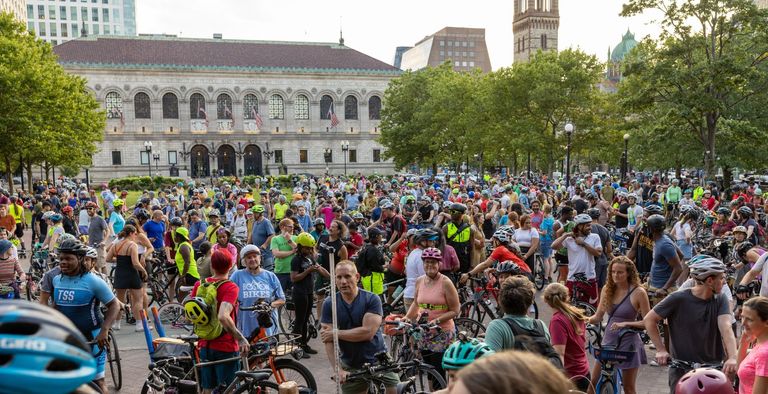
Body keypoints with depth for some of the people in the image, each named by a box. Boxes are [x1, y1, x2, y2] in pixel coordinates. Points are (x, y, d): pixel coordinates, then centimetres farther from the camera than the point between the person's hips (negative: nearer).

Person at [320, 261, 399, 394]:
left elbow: (368, 332, -19)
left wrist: (336, 333, -14)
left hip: (378, 361, -2)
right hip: (350, 367, 2)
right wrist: (338, 369, -20)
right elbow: (327, 341, -9)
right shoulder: (329, 304, -3)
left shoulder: (371, 299, -9)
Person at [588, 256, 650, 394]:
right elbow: (598, 316, 6)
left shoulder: (638, 292, -11)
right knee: (594, 382, 4)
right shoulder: (607, 289, 2)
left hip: (628, 343, -4)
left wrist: (626, 323, -22)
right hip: (608, 341, 4)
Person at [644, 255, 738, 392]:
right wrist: (661, 350, -9)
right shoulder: (678, 299, -12)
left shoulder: (720, 301, -3)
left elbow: (726, 328, -19)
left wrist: (732, 358, -34)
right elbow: (649, 319, -5)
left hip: (713, 368, 3)